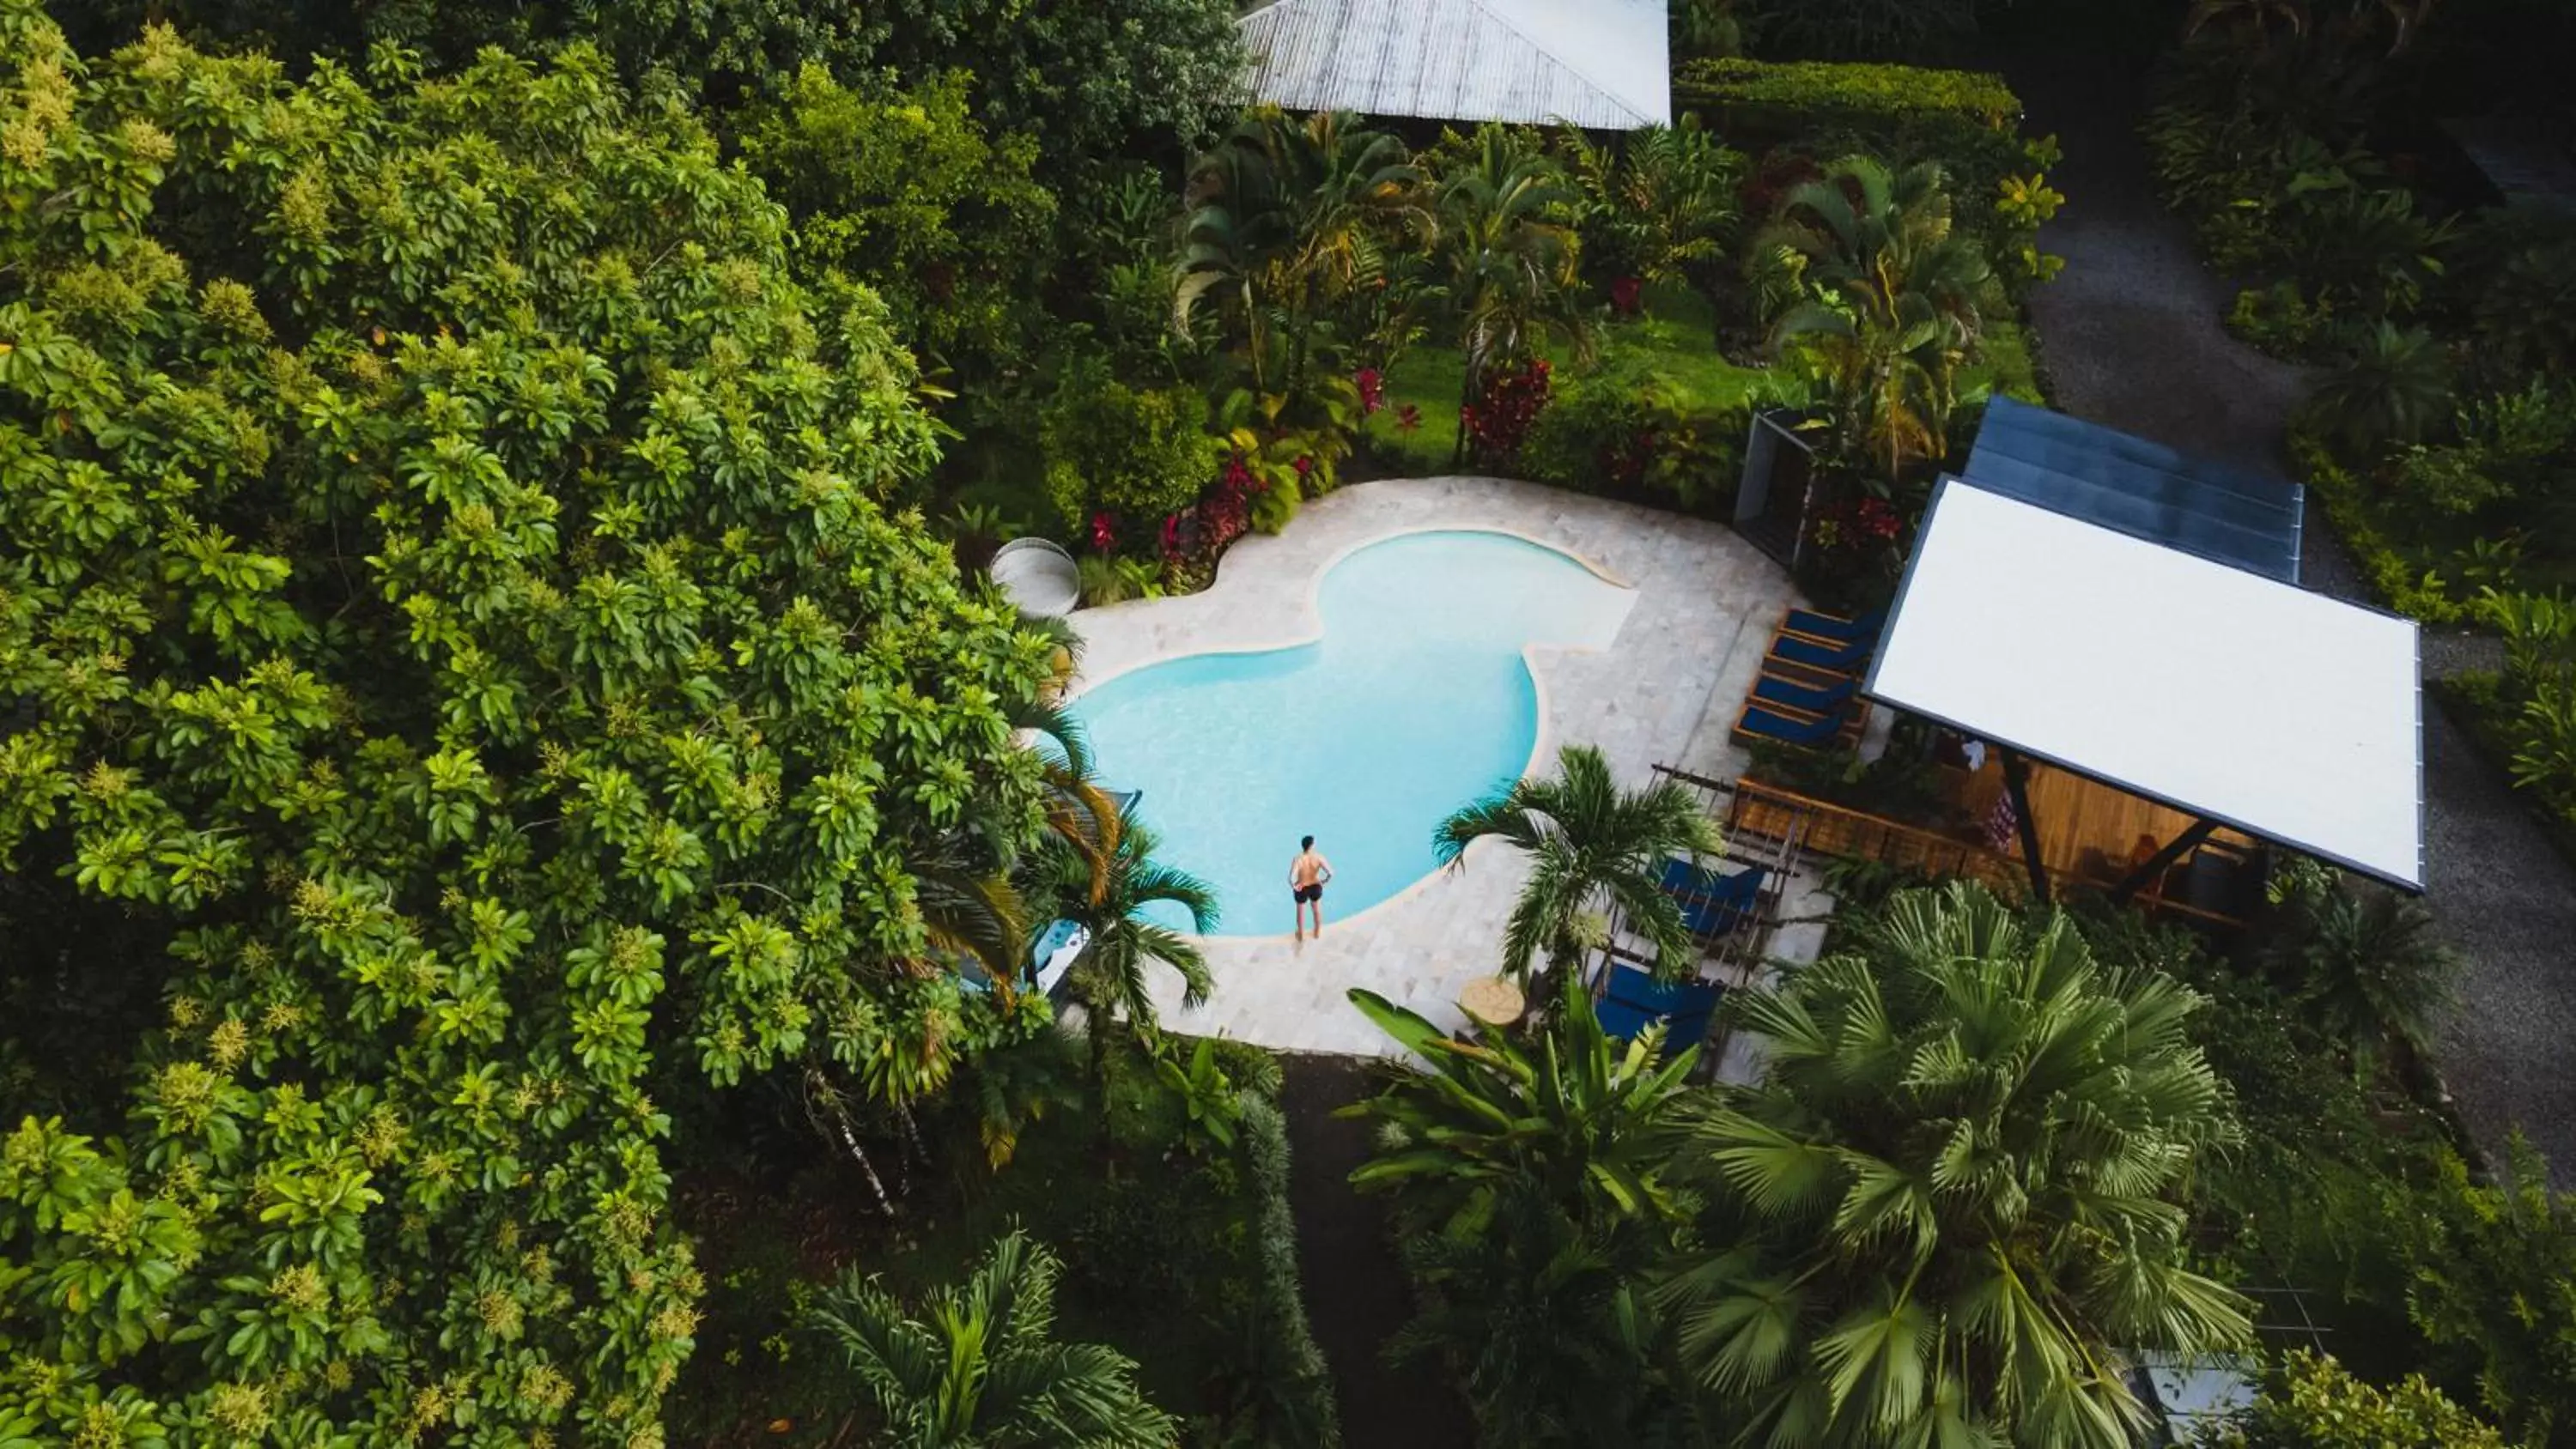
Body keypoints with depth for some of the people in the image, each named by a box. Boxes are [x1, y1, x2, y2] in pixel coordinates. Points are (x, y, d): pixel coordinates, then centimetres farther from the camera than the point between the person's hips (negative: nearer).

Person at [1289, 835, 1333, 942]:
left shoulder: (1298, 859, -30)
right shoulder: (1318, 857, -25)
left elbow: (1291, 878, -37)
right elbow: (1331, 873, -25)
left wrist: (1293, 886, -15)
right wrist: (1324, 881, -4)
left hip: (1301, 889, -1)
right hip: (1316, 887, 1)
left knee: (1301, 912, 26)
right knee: (1317, 909, 30)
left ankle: (1301, 935, 47)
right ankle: (1318, 933, 50)